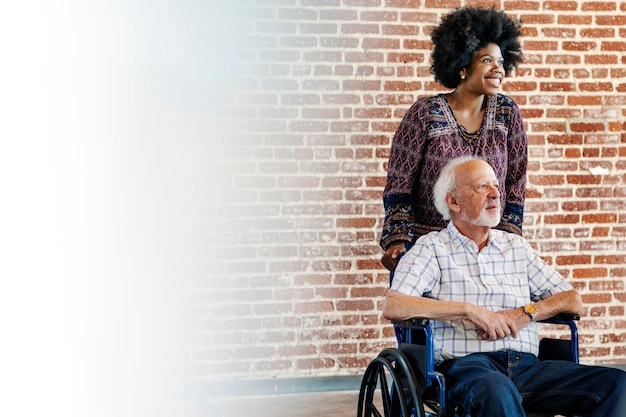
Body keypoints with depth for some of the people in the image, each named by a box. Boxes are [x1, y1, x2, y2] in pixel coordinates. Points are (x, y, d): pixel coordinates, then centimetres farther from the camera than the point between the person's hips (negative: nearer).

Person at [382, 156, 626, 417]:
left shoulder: (516, 246, 23)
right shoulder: (432, 248, 8)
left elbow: (572, 300, 20)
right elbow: (392, 307, -8)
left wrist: (525, 313, 0)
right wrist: (470, 310, -12)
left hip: (526, 364, 5)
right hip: (466, 363, -5)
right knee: (498, 391, -41)